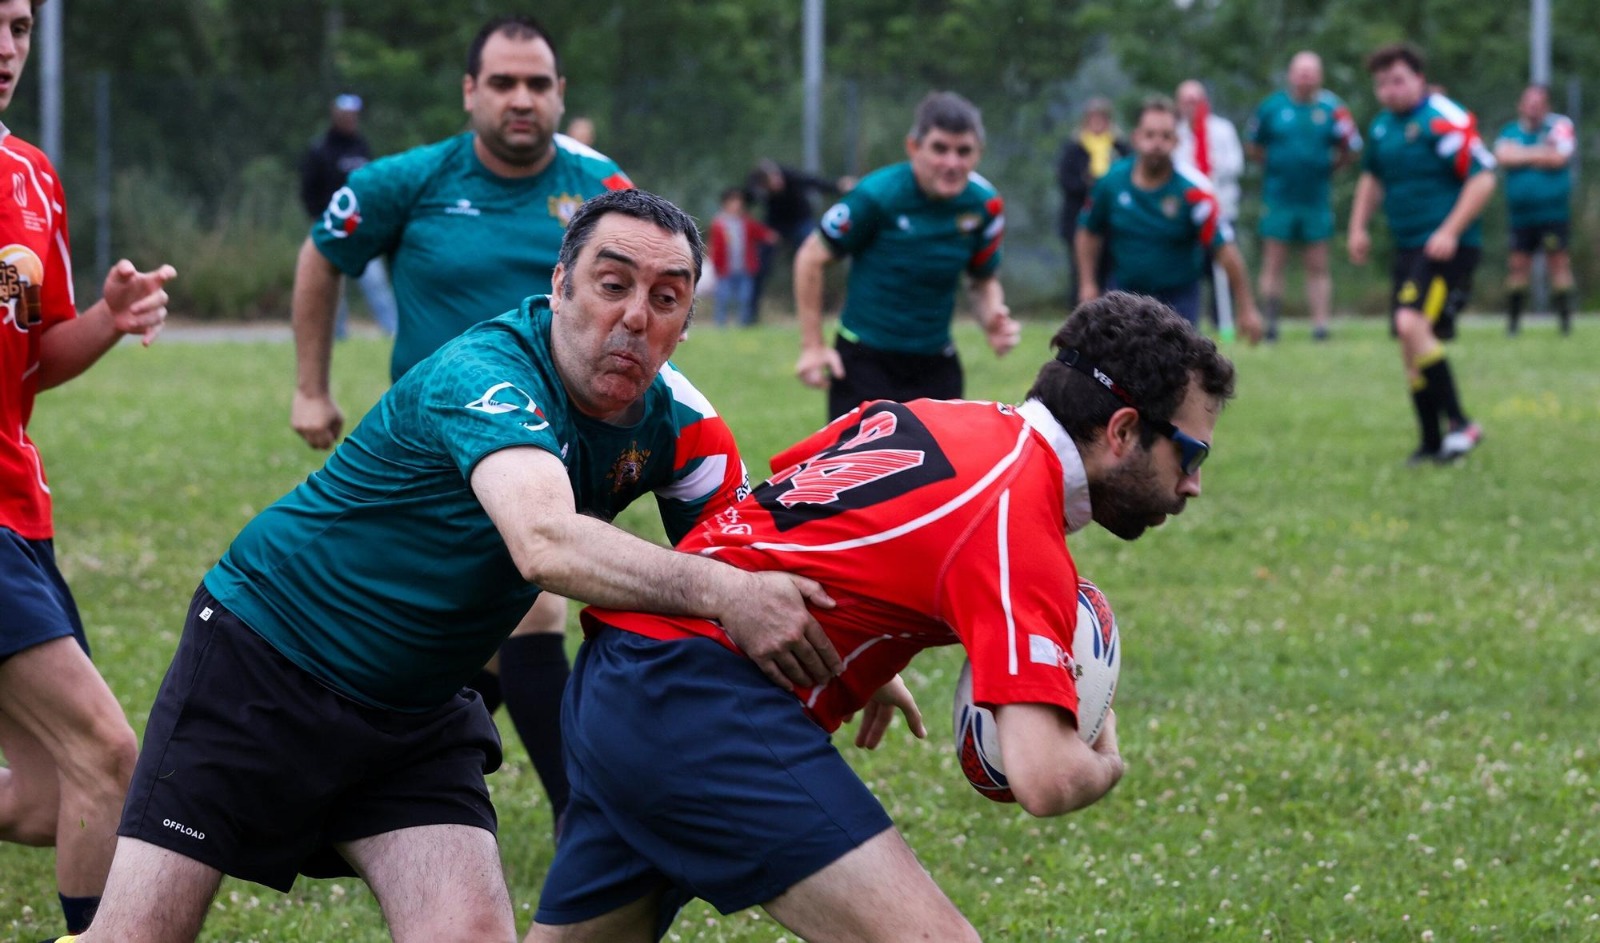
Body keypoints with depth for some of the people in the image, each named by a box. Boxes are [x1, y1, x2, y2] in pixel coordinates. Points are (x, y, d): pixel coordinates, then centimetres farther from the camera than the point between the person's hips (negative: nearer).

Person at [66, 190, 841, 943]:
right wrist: (720, 593, -54)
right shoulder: (483, 375, -29)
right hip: (260, 651, -6)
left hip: (418, 717, 6)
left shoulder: (669, 420, -6)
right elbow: (545, 544, -46)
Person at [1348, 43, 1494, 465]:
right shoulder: (1383, 126, 13)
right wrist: (1359, 227, 18)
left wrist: (1450, 231, -23)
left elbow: (1483, 178, -17)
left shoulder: (1445, 121, -13)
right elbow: (1372, 177, 31)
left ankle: (1460, 425, -18)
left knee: (1412, 324, -24)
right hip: (1407, 249, 9)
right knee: (1411, 350, 8)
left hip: (1446, 248, -9)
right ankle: (1431, 443, 16)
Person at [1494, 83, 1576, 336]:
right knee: (1518, 263, 2)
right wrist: (1539, 153, -10)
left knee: (1558, 259, -5)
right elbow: (1502, 156, -9)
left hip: (1554, 211, -3)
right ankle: (1512, 321, 11)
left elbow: (1559, 157, -14)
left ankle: (1565, 316, 3)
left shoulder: (1560, 125, 0)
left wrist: (1521, 155, -5)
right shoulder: (1511, 132, 10)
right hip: (1522, 212, 3)